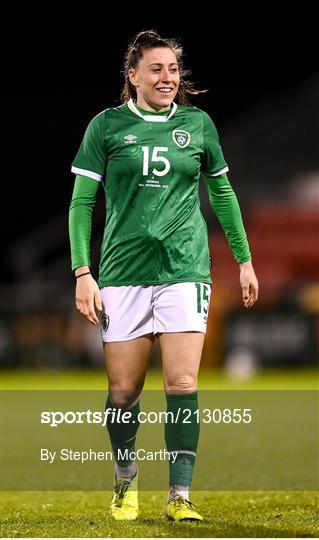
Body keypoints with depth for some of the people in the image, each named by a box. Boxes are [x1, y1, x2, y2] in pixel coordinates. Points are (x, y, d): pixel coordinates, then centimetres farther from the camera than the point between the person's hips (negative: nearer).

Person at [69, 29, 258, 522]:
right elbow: (82, 201, 2)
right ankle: (126, 482, 26)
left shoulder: (198, 124, 7)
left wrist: (244, 259, 18)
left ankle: (180, 496, -5)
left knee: (183, 385, -9)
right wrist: (83, 272, -7)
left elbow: (222, 193, 18)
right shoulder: (107, 125, 2)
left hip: (185, 269, 1)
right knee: (123, 391, 4)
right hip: (123, 272, 0)